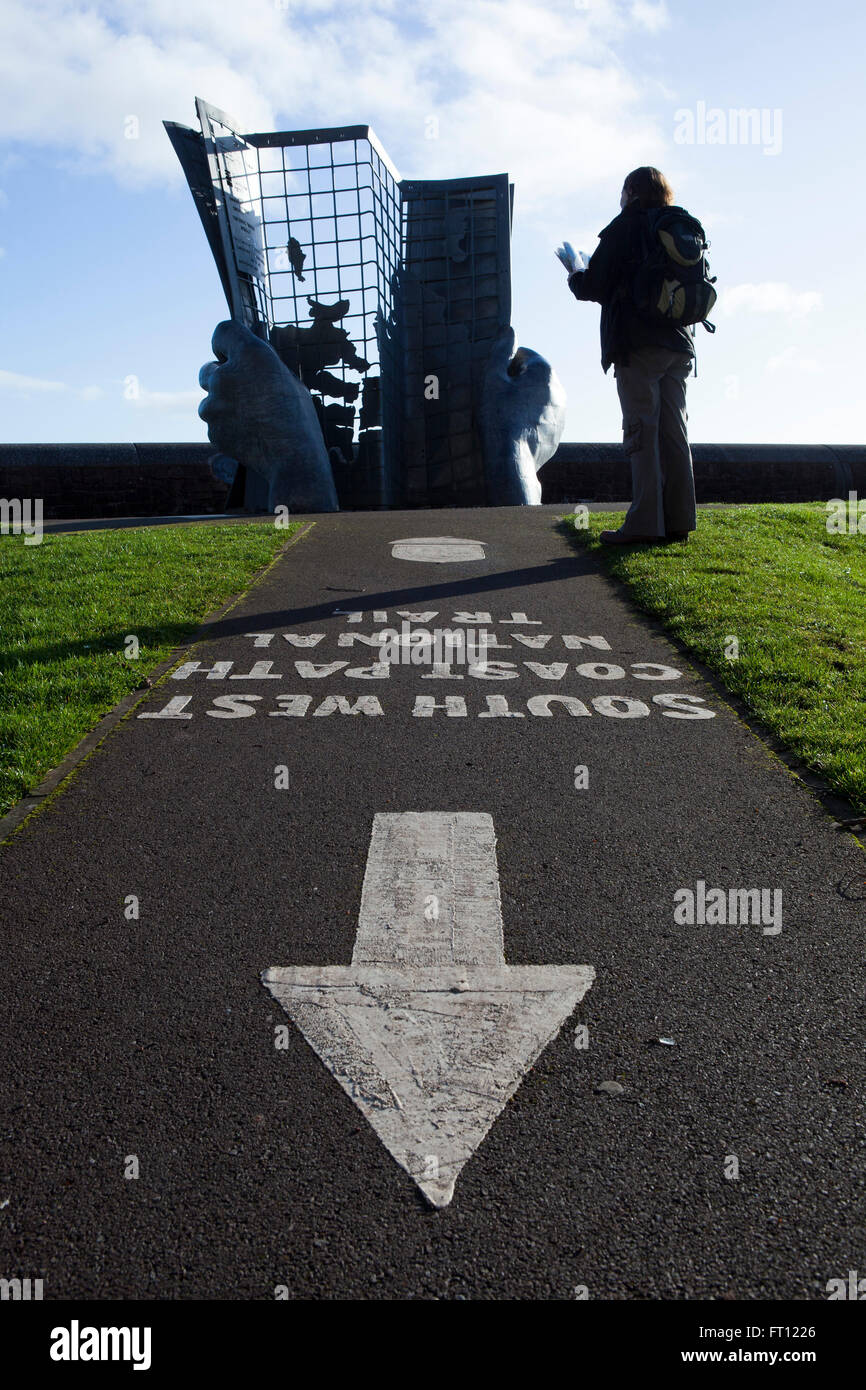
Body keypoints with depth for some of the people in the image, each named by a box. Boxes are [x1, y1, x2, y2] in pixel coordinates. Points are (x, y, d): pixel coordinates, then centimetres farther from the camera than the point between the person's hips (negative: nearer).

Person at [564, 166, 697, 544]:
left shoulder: (624, 228, -1)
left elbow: (592, 286, -4)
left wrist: (573, 276, 16)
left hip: (637, 345, -6)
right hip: (678, 345, 6)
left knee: (641, 432, -9)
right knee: (674, 433, 6)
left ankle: (644, 523, -13)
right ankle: (679, 520, 5)